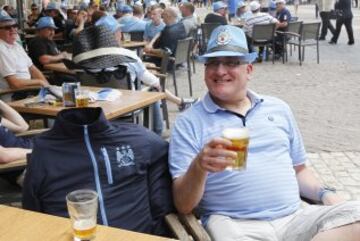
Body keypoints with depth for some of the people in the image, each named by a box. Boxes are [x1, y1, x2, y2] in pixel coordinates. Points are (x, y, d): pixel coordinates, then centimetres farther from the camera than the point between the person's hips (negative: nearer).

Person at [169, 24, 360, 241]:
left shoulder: (278, 109, 15)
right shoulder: (189, 122, 2)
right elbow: (183, 205, -4)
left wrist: (325, 194, 4)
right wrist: (199, 166, -23)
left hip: (294, 218, 5)